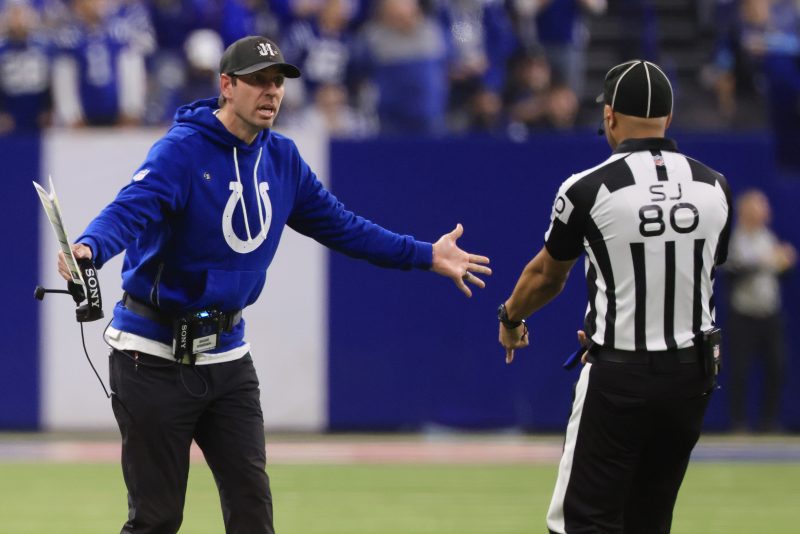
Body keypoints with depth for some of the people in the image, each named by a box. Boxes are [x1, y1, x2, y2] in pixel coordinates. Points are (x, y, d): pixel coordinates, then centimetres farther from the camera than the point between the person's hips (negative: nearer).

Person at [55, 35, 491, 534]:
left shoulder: (282, 158, 6)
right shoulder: (182, 150, -16)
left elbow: (341, 225, 17)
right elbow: (130, 211, -31)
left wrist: (426, 256, 16)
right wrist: (88, 248, -52)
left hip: (227, 353, 6)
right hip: (156, 356, -6)